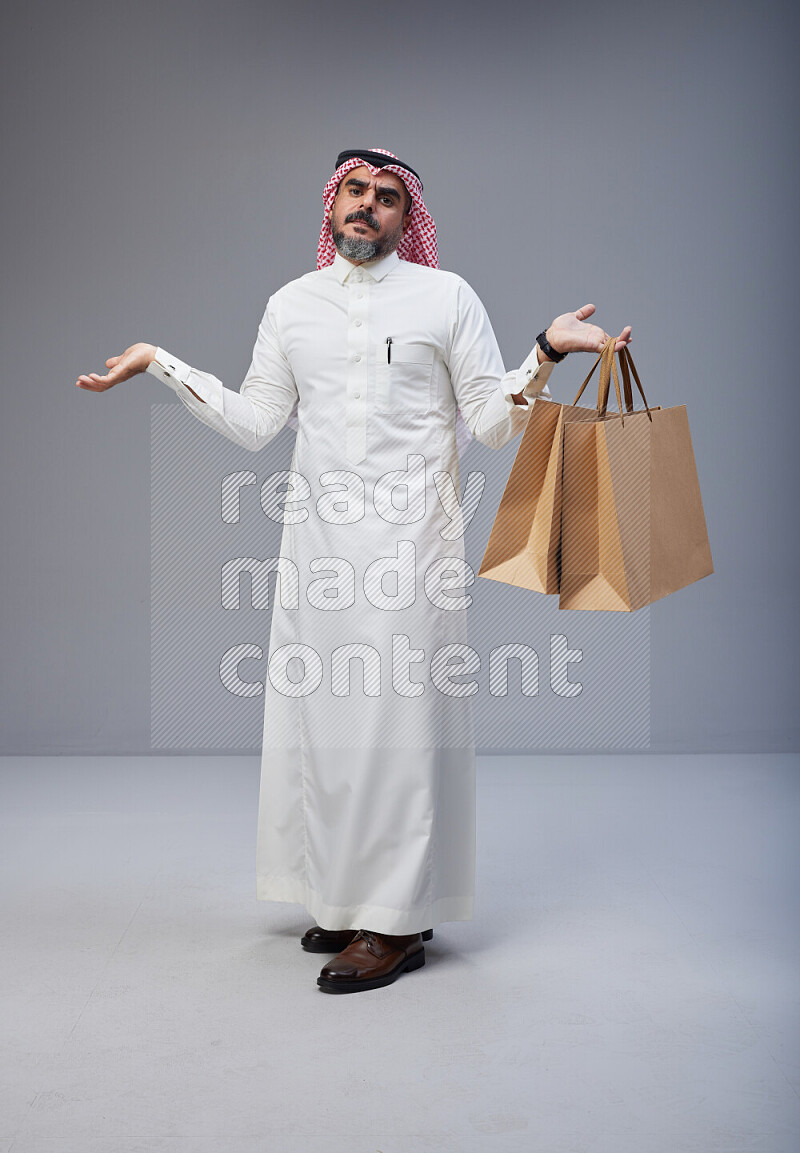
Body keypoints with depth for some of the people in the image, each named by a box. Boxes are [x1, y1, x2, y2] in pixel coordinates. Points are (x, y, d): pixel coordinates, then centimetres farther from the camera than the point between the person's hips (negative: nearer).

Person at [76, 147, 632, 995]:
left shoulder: (446, 297, 4)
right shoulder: (292, 304, 15)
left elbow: (493, 424, 0)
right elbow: (252, 424, 12)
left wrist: (547, 352, -15)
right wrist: (160, 362, 11)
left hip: (409, 538, -4)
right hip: (316, 538, 4)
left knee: (398, 712, -5)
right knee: (321, 710, 6)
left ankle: (399, 919, 2)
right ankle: (346, 897, 19)